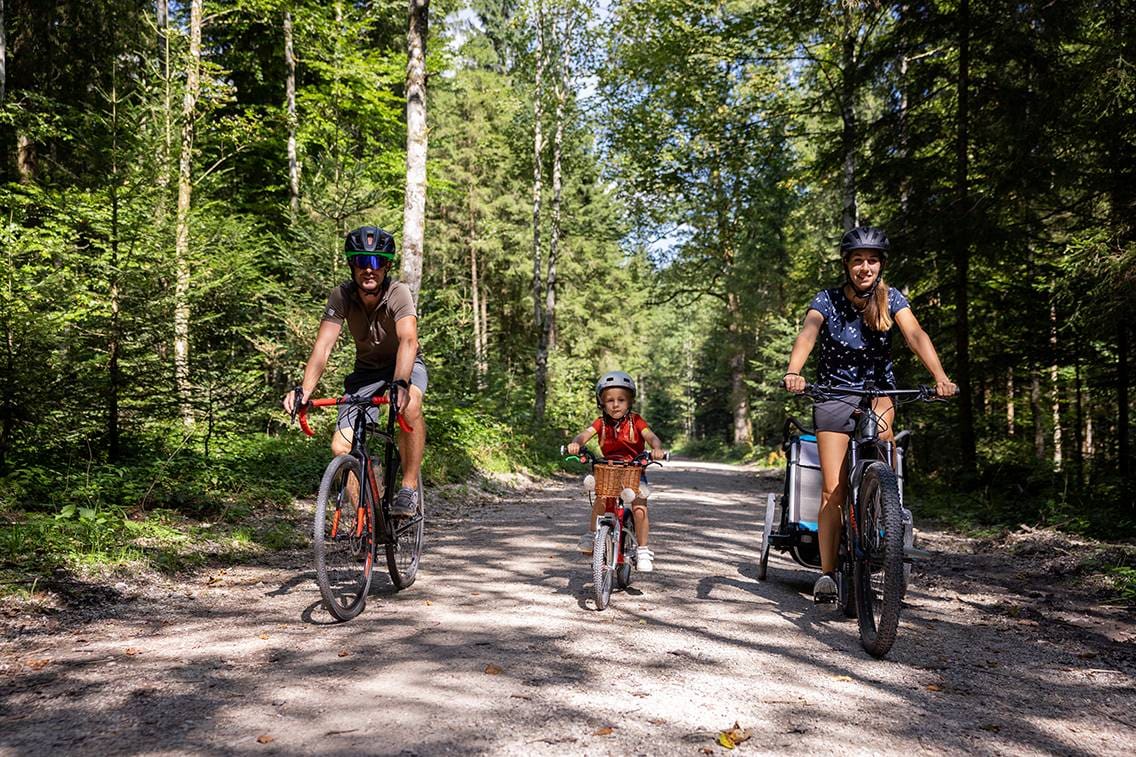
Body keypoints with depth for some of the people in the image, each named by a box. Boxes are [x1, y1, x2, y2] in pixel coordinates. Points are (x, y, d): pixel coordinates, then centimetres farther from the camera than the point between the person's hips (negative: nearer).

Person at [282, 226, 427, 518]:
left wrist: (400, 383, -60)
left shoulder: (398, 293, -27)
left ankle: (409, 488, -22)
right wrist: (304, 390, -42)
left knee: (409, 404, -38)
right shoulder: (342, 296, -19)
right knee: (341, 446, -10)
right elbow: (323, 346, -27)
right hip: (366, 370, 3)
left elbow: (408, 340, -42)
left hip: (404, 365, -3)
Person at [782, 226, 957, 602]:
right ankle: (827, 573, 0)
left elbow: (916, 335, -20)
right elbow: (807, 334, -28)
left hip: (877, 392, 2)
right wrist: (793, 373, -48)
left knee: (881, 429, -32)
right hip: (833, 395, -2)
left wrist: (940, 377, -38)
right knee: (833, 489, -8)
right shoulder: (827, 300, -10)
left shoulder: (891, 299, -6)